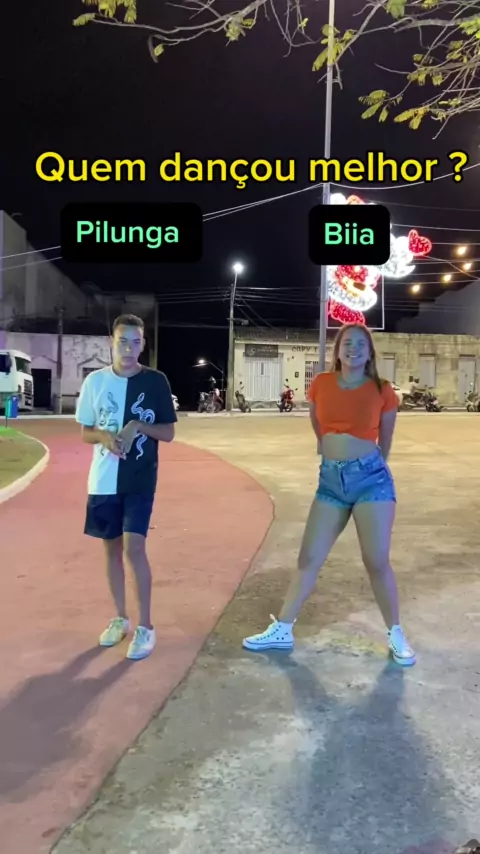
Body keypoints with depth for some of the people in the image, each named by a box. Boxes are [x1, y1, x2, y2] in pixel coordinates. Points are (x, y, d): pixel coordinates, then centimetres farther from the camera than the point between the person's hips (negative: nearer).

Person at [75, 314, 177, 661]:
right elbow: (85, 432, 6)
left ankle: (146, 626, 5)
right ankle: (120, 618, 28)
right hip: (103, 480, 3)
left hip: (140, 480, -3)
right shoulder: (95, 380, 1)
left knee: (134, 547, -11)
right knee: (112, 547, 11)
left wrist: (138, 425, -18)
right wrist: (105, 437, -16)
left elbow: (168, 433, -1)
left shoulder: (156, 381, -4)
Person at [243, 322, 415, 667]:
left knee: (377, 562, 1)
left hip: (371, 476, -2)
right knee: (309, 558, 8)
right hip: (330, 478, 3)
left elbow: (385, 442, 10)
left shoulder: (382, 391, -4)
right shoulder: (321, 385, 2)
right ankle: (282, 630, 20)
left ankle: (396, 635, 22)